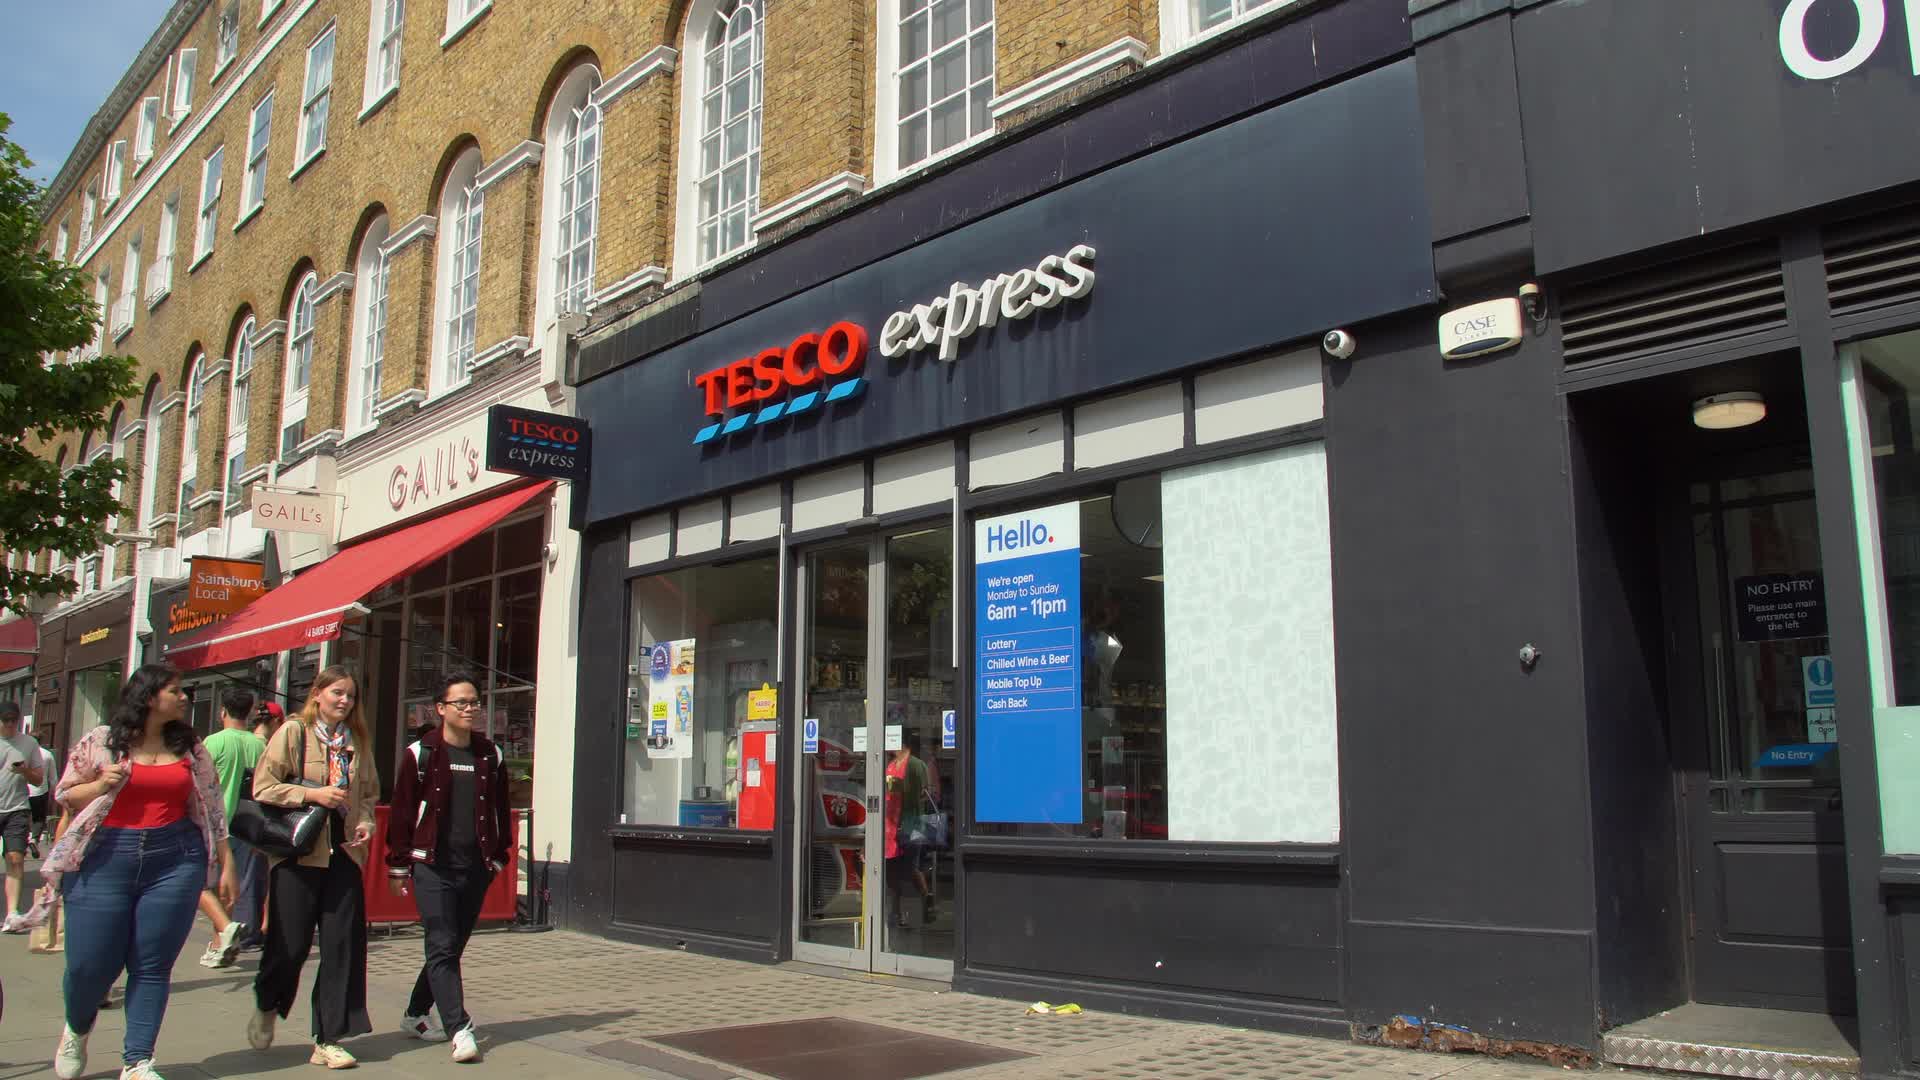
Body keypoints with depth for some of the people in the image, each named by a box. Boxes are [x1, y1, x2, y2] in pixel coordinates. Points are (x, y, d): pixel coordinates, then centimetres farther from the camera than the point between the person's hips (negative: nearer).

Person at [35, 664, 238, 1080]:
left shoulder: (190, 747, 9)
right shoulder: (100, 741, 3)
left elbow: (211, 808, 12)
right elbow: (63, 796, 8)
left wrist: (225, 862, 10)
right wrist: (102, 785, -11)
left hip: (175, 861, 1)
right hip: (105, 859, -1)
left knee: (153, 965, 1)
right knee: (90, 964, 2)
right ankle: (77, 1029, 36)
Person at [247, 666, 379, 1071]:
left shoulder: (357, 740, 11)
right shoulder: (293, 732, -3)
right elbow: (263, 786, -8)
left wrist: (365, 821, 2)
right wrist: (313, 794, -17)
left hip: (344, 854, 4)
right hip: (298, 853, -4)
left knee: (343, 946, 0)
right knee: (290, 944, 3)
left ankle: (327, 1040, 9)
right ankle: (265, 1006, 35)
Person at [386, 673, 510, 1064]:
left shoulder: (490, 756, 8)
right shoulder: (421, 753, -2)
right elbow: (400, 811, 0)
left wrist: (498, 857, 13)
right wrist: (398, 866, -1)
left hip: (475, 870, 4)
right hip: (433, 868, -4)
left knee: (453, 947, 11)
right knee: (443, 948, -10)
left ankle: (416, 1014, 29)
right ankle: (459, 1029, -12)